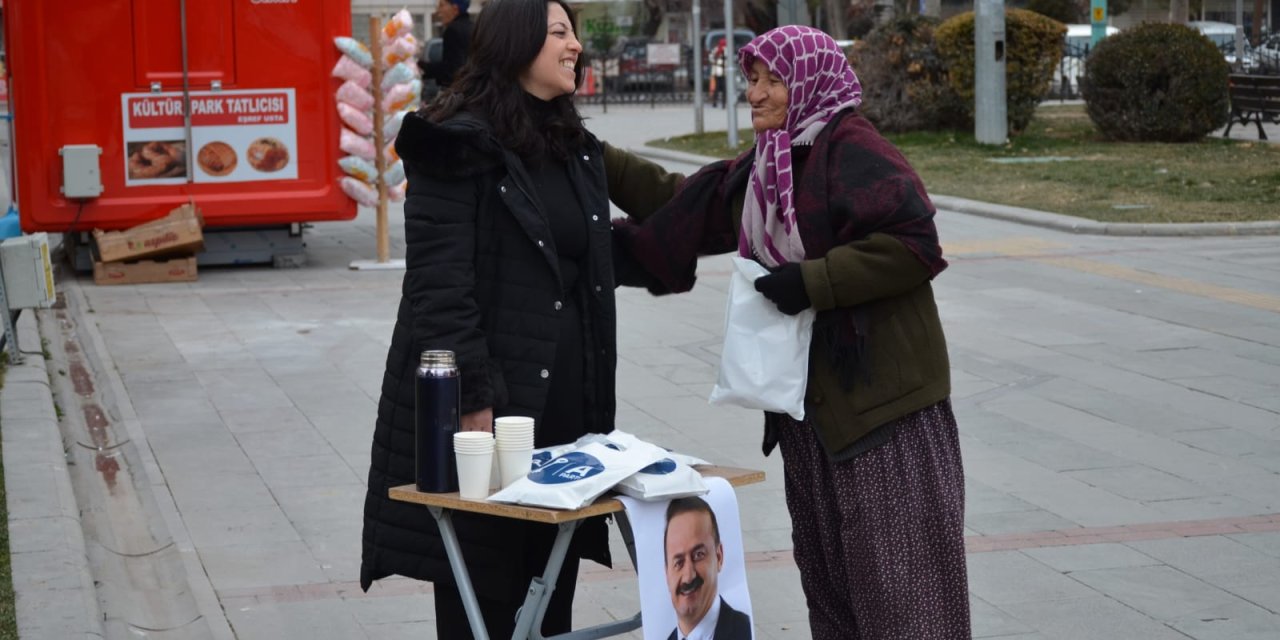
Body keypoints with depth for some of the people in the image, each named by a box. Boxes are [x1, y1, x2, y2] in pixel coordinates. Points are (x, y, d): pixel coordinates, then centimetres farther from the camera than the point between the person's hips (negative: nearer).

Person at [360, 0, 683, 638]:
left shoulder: (578, 152, 15)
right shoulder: (460, 146, -10)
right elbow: (438, 285, -16)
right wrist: (471, 399, -21)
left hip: (569, 406, 7)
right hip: (487, 408, -7)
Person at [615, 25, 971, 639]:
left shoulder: (853, 151, -14)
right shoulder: (760, 169, 13)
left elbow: (915, 244, -24)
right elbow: (688, 205, 24)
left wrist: (812, 280, -23)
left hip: (882, 397, -9)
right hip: (811, 401, 9)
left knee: (897, 573, -5)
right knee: (827, 568, 15)